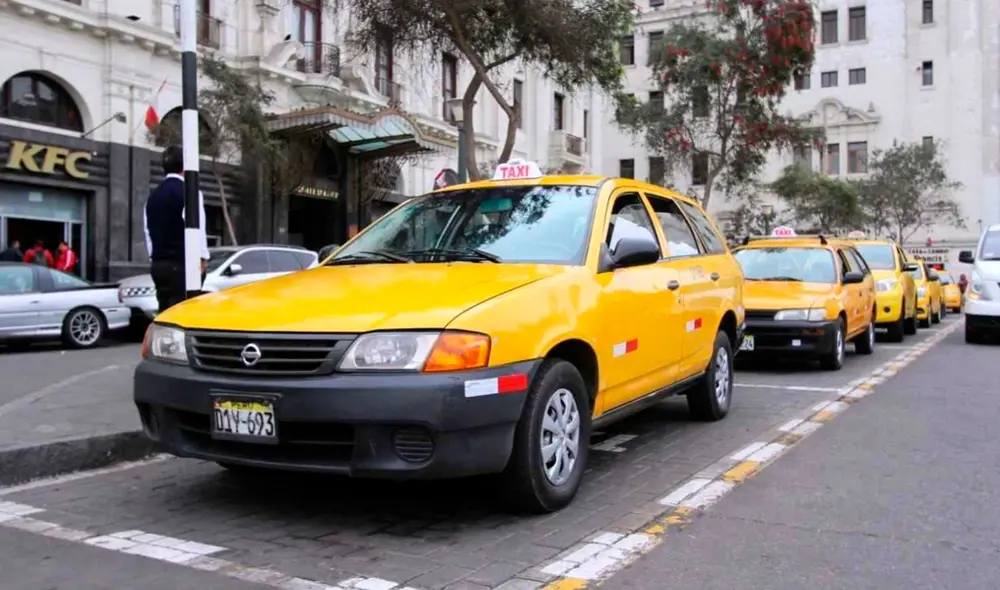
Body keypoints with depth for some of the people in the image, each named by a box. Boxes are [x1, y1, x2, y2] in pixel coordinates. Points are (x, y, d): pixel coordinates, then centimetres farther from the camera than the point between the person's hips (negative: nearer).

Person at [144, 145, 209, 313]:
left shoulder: (153, 195, 15)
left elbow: (148, 230, 17)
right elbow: (196, 228, -14)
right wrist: (202, 259, -7)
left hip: (158, 265, 7)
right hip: (181, 264, -7)